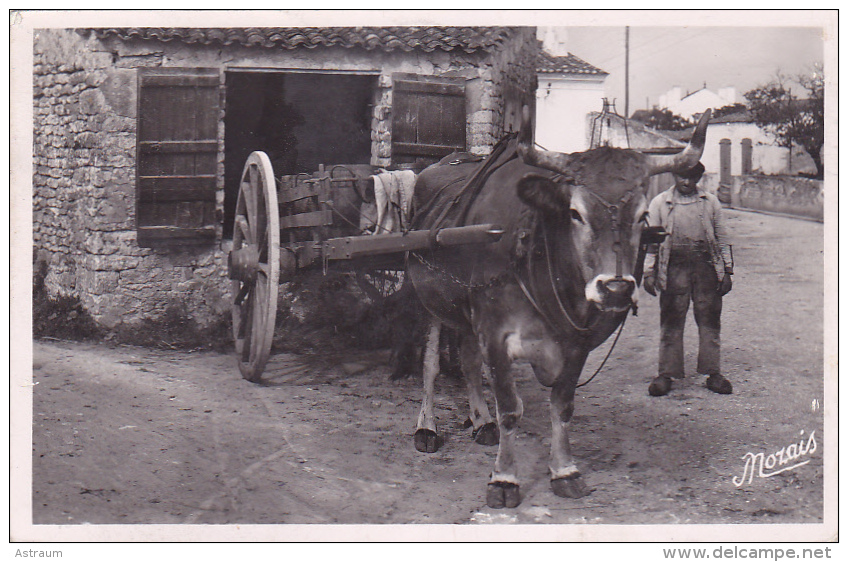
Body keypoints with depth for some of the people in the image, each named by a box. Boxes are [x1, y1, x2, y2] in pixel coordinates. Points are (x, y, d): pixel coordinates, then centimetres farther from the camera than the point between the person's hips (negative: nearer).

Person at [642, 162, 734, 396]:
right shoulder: (660, 203, 8)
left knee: (710, 320, 2)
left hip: (706, 266, 1)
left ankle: (713, 373, 9)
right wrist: (648, 272, 1)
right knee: (671, 322, -1)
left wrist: (727, 271, 8)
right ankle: (666, 373, 5)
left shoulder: (711, 202, 11)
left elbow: (721, 238, 13)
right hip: (673, 267, -1)